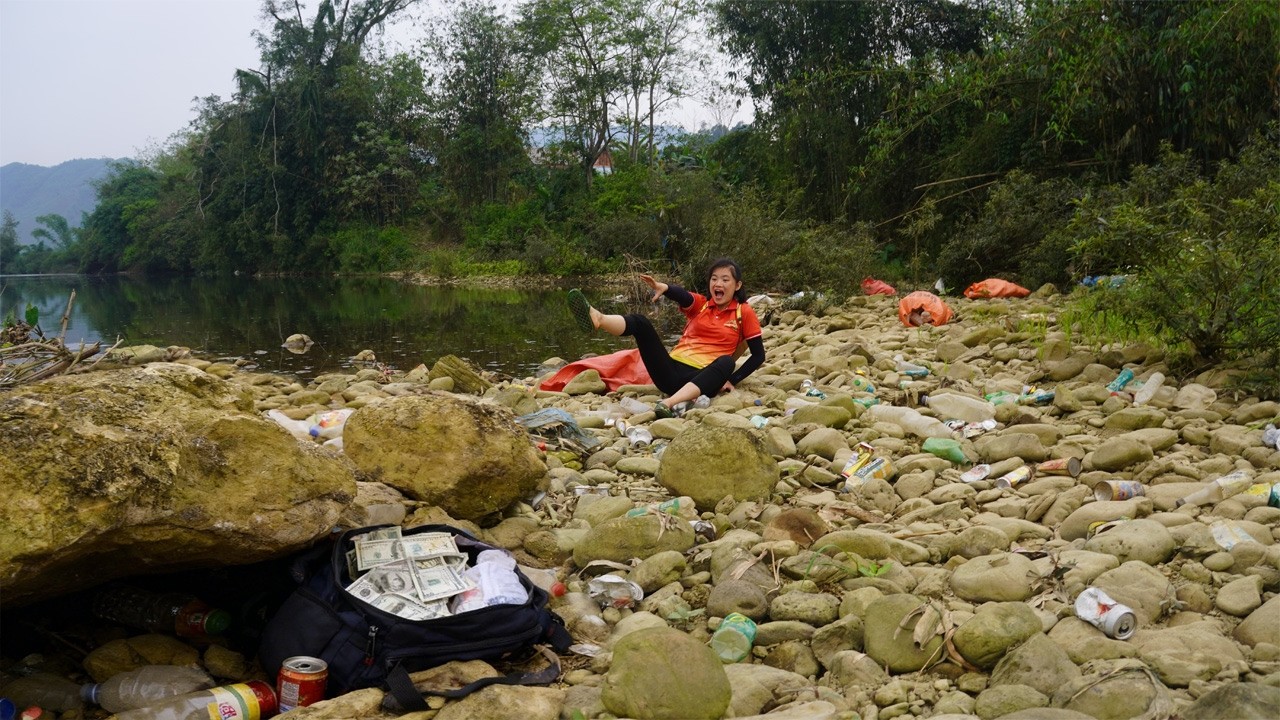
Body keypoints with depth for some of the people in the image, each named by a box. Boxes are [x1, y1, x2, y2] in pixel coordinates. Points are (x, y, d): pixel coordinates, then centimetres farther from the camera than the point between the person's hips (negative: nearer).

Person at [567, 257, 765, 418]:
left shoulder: (744, 313, 8)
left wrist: (732, 381, -6)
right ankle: (597, 319, -47)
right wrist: (664, 288, -32)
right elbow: (683, 296, -10)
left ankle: (669, 404, -55)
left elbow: (758, 355, 5)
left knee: (726, 362, -37)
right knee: (640, 322, -13)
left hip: (703, 379, -3)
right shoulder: (700, 304, 14)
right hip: (671, 371, 3)